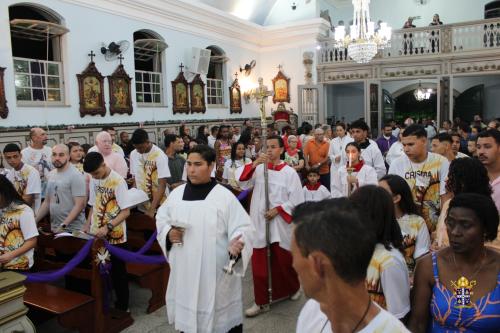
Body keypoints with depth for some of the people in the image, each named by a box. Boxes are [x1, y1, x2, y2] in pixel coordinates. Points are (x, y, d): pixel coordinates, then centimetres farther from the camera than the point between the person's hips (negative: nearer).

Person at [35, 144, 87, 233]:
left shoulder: (75, 175, -12)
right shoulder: (51, 175, 10)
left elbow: (80, 205, -17)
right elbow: (47, 202, 17)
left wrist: (63, 225, -21)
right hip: (54, 229, 7)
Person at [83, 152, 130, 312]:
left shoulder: (118, 181, -16)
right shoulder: (94, 180, 4)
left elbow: (126, 211, -17)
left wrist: (107, 227, -24)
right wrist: (87, 225, 6)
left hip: (115, 236, -6)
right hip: (96, 235, 6)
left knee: (117, 271, 7)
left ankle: (122, 306, 22)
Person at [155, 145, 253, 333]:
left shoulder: (224, 196, -12)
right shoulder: (177, 193, 3)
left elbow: (242, 228, -13)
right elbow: (162, 217, 16)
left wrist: (236, 245, -33)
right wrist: (168, 233, -4)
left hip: (216, 272, -4)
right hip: (184, 271, 5)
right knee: (186, 315, 20)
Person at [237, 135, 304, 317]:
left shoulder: (290, 173, -5)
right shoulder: (258, 168, 1)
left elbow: (297, 200, -6)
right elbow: (240, 177, -14)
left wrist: (278, 209, -14)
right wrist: (255, 163, -25)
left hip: (280, 223, -2)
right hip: (259, 222, 2)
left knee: (283, 261, 13)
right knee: (259, 263, 7)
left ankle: (294, 287, 42)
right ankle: (261, 302, 20)